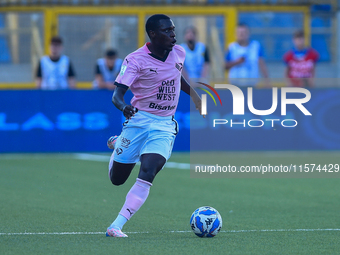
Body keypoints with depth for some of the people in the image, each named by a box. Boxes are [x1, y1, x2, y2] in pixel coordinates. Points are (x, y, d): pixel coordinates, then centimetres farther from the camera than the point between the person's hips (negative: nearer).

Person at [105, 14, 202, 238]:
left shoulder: (179, 53, 2)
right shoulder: (136, 60, -15)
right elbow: (117, 95, -21)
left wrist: (194, 94, 19)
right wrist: (124, 107, -42)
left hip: (165, 126, 2)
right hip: (138, 121, -2)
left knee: (147, 173, -20)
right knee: (117, 179, 8)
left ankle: (116, 226, -20)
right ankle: (116, 144, 44)